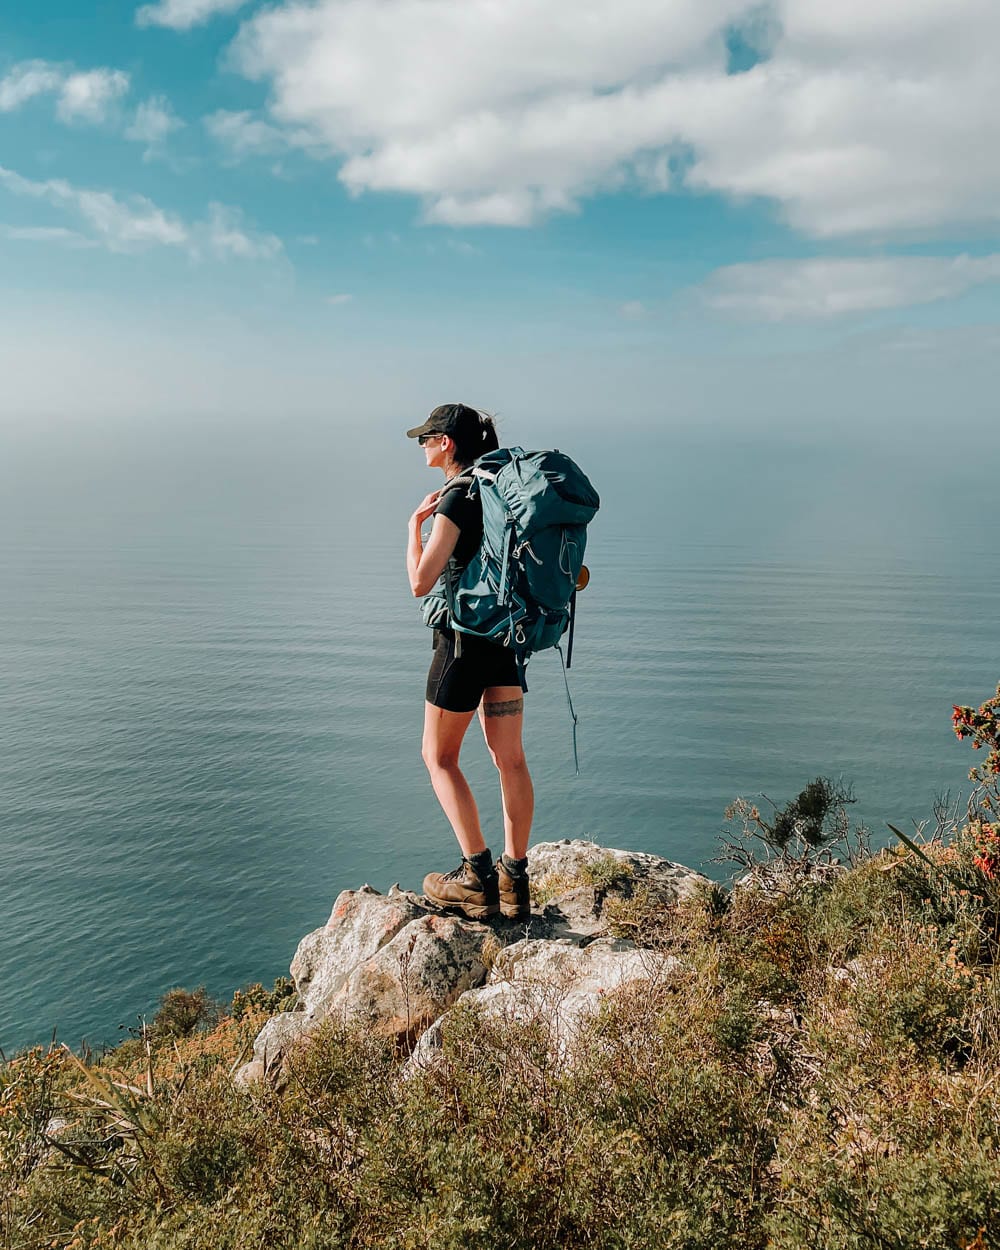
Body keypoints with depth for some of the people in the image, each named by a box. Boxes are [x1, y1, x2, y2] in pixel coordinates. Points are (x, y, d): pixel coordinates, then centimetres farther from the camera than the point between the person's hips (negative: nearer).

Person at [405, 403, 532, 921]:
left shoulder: (457, 499, -16)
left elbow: (421, 582, -19)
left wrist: (415, 522, -8)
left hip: (466, 636, -8)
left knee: (439, 756, 6)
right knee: (510, 759, 8)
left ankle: (478, 877, 2)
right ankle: (514, 881, 14)